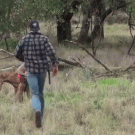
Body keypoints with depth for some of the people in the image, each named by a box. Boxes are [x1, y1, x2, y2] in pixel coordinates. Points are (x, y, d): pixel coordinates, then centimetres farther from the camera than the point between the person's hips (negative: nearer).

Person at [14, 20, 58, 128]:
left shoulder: (25, 39, 1)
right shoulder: (44, 39, -3)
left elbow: (17, 53, 10)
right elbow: (51, 52, -15)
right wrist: (55, 65, -6)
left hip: (30, 70, -1)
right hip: (42, 69, 1)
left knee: (35, 94, -3)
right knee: (40, 93, 16)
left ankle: (37, 110, -34)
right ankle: (40, 118, 18)